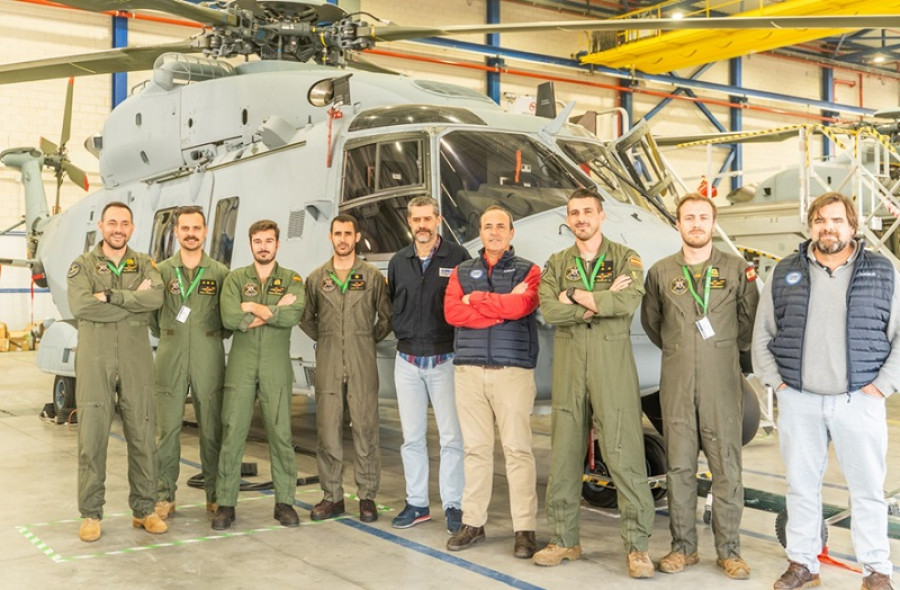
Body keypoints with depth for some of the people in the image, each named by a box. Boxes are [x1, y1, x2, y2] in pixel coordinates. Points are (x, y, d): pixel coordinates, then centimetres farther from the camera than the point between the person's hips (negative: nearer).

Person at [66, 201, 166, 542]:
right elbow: (80, 307, -13)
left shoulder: (144, 265, 11)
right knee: (92, 437, -1)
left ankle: (144, 510, 14)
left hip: (136, 361, 2)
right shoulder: (82, 265, 6)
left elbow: (155, 298, -10)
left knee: (142, 435, 4)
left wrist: (109, 295, -15)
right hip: (95, 360, -1)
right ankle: (90, 514, 9)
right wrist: (134, 302, -11)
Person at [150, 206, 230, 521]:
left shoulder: (220, 273, 5)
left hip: (208, 359, 0)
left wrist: (212, 338, 2)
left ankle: (215, 495, 15)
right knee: (167, 429, 2)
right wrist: (168, 338, 6)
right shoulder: (162, 271, 6)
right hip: (170, 359, 0)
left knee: (212, 429, 4)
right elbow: (151, 315, 9)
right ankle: (164, 496, 12)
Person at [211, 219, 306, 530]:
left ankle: (285, 501, 12)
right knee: (232, 434, 0)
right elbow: (229, 318, -9)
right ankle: (225, 503, 8)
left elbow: (293, 316, -13)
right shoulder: (235, 278, 9)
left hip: (276, 368, 0)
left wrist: (253, 308, -8)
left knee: (281, 435, 2)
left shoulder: (292, 279, 7)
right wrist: (274, 312, -9)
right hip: (241, 367, 0)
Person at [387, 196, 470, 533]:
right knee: (412, 437, 10)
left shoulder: (457, 257, -5)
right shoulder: (398, 262, 9)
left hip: (444, 360, -4)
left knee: (451, 437, -1)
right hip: (407, 362, 4)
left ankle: (454, 506, 9)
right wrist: (402, 333, 9)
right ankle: (417, 503, 20)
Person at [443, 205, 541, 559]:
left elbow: (521, 306, -14)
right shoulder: (462, 272, 15)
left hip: (513, 370, -3)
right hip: (469, 370, 3)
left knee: (517, 449, -3)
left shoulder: (528, 271, 7)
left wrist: (475, 299, -4)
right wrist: (502, 306, -9)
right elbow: (451, 312, -3)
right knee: (475, 449, 7)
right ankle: (473, 523, 15)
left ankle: (525, 529, 2)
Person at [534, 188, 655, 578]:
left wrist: (576, 297, -11)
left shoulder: (625, 259, 4)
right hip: (568, 370, 3)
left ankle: (637, 544, 4)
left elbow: (630, 301, -16)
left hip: (613, 369, -3)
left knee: (625, 457, -5)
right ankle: (564, 539, 19)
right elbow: (549, 311, -7)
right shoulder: (556, 264, 11)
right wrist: (603, 302, -13)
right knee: (564, 456, 7)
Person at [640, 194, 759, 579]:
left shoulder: (737, 269, 3)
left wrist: (729, 349, 11)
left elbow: (750, 318, 10)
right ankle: (683, 547, 16)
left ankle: (729, 550, 12)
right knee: (679, 466, 6)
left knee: (726, 467, 1)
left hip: (722, 383, -1)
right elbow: (651, 321, 18)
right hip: (676, 384, 1)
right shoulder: (661, 272, 7)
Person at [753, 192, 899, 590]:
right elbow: (762, 335, 12)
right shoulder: (785, 274, 8)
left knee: (867, 487, 5)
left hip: (859, 401, -1)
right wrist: (774, 380, 2)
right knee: (801, 485, 9)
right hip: (798, 401, 2)